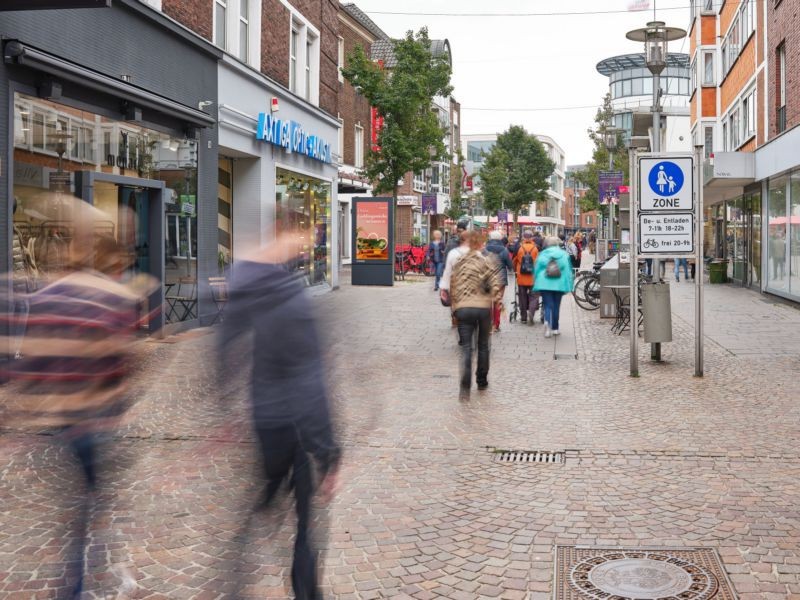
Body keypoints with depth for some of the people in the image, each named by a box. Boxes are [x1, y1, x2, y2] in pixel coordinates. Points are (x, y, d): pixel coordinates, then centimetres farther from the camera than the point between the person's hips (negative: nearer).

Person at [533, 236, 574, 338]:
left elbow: (537, 270, 5)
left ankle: (547, 322, -26)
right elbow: (568, 270, 0)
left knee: (547, 305, 2)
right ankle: (555, 328, 19)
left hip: (544, 284, 0)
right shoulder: (564, 255, 2)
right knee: (556, 306, 12)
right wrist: (569, 286, 3)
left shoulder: (542, 255, 2)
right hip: (559, 284, 1)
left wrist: (536, 285, 14)